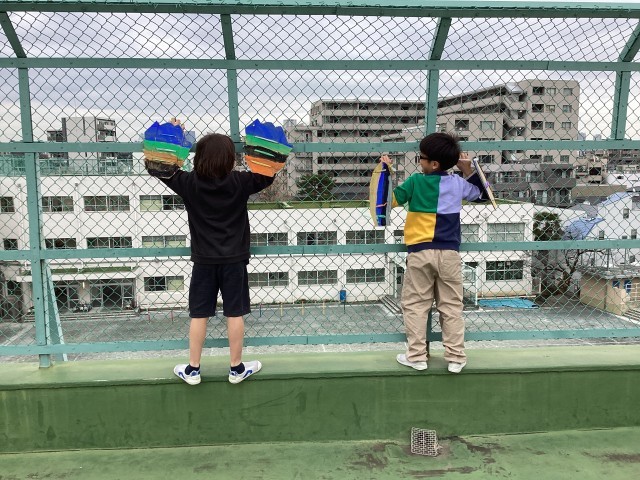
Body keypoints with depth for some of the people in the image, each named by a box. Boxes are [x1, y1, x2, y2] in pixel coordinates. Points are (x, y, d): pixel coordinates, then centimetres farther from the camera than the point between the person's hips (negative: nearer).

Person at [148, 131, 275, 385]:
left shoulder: (189, 183, -7)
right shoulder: (240, 182, -10)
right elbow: (269, 173, -1)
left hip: (204, 260, 1)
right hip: (234, 259, -1)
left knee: (199, 315, 9)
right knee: (235, 314, 7)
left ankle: (193, 369, 18)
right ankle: (237, 368, 18)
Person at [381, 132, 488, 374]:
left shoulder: (415, 181, -5)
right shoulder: (458, 183, 6)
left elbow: (392, 199, 1)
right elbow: (478, 191, 25)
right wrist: (468, 170, 21)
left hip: (420, 252, -3)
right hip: (449, 253, 3)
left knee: (415, 305, 7)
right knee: (451, 306, 9)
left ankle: (416, 355, 9)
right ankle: (456, 358, 12)